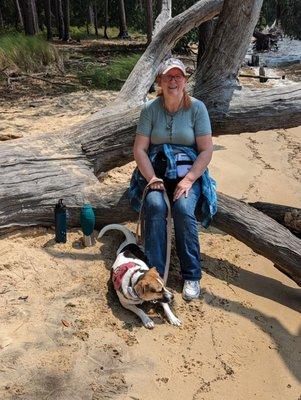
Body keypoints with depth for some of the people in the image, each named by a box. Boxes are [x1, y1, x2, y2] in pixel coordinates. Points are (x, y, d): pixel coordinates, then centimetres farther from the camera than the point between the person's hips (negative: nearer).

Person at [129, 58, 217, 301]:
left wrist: (188, 179, -17)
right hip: (156, 169, 1)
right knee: (155, 205, -31)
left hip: (188, 171, -1)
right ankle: (155, 273, -24)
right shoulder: (150, 109, 2)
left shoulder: (197, 108, 0)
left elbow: (206, 150, -4)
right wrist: (152, 178, -16)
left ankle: (192, 276, -16)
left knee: (183, 208, -30)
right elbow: (139, 149, -1)